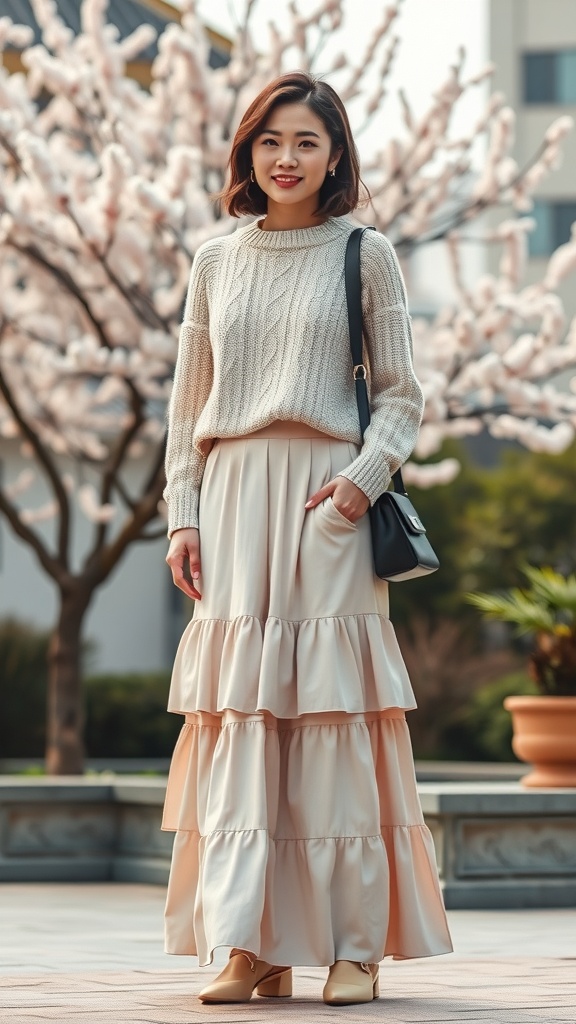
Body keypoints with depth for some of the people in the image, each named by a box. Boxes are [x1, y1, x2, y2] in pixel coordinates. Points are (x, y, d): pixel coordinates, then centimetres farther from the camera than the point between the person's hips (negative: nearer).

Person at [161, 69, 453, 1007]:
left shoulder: (364, 255, 6)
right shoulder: (216, 264, 15)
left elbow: (402, 394, 4)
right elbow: (188, 405, 15)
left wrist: (364, 475, -12)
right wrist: (181, 516, 6)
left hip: (326, 499, -3)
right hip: (232, 497, 3)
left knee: (333, 717, -5)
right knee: (237, 716, -4)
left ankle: (354, 946, 1)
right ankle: (250, 946, -4)